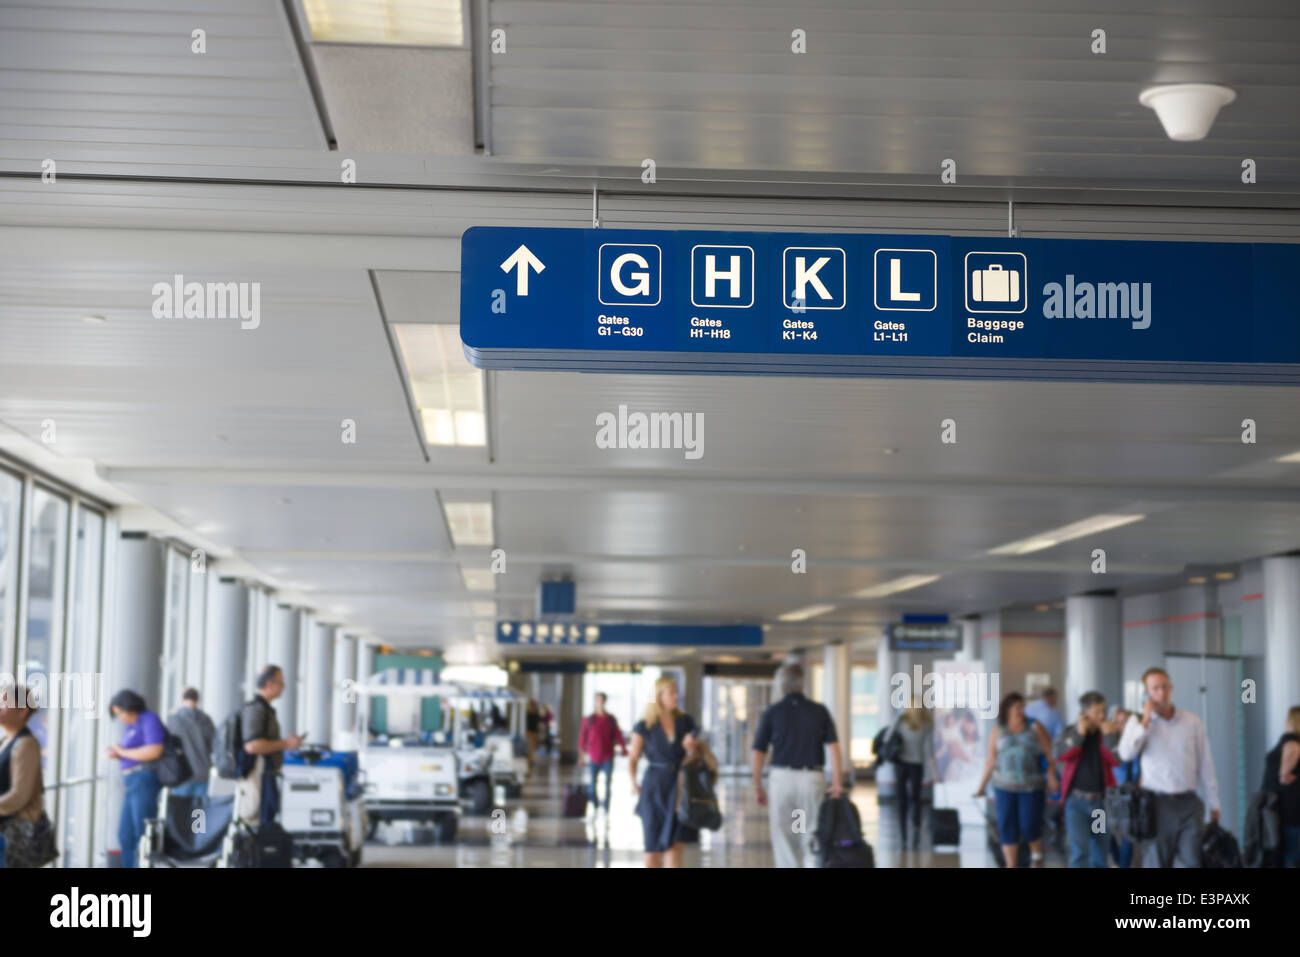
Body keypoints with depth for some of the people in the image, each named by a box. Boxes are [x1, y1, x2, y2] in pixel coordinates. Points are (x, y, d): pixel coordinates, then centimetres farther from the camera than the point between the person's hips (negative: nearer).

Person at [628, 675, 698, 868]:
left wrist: (691, 749, -16)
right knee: (653, 846, 4)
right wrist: (634, 784, -10)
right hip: (654, 788, -1)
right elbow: (633, 758, 4)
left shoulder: (686, 721, 1)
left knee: (675, 844, -10)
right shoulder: (644, 727, -5)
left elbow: (692, 757, 7)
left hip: (679, 788, 1)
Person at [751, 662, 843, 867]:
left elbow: (757, 753, 1)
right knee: (812, 837, 5)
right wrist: (837, 781, -4)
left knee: (783, 839, 7)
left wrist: (757, 787, 10)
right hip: (813, 777, 1)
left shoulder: (772, 712, 3)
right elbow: (833, 746, -2)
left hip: (782, 776, -1)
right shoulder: (819, 711, 7)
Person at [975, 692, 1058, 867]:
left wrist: (1052, 775, -14)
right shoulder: (998, 732, 7)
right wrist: (982, 785, 10)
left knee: (1030, 826, -7)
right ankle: (1011, 866, 8)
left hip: (1032, 787, -2)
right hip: (1005, 787, 2)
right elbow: (991, 761, 11)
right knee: (1007, 828, -1)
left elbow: (1050, 754, 0)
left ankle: (1037, 858, 22)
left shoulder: (1035, 728, 2)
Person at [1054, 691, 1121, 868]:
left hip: (1101, 800, 2)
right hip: (1076, 800, -2)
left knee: (1101, 850, 9)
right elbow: (1060, 755, -16)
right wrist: (1079, 734, -18)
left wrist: (1110, 737, -16)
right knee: (1080, 848, -15)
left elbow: (1117, 760, -8)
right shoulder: (1068, 732, 2)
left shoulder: (1107, 732, 5)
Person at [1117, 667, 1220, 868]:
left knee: (1190, 862, 0)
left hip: (1189, 803, 2)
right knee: (1156, 862, 1)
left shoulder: (1192, 721, 8)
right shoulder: (1138, 721, 3)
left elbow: (1205, 763, 11)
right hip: (1158, 804, -2)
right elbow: (1126, 754, -14)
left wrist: (1214, 803, 11)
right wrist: (1146, 721, -13)